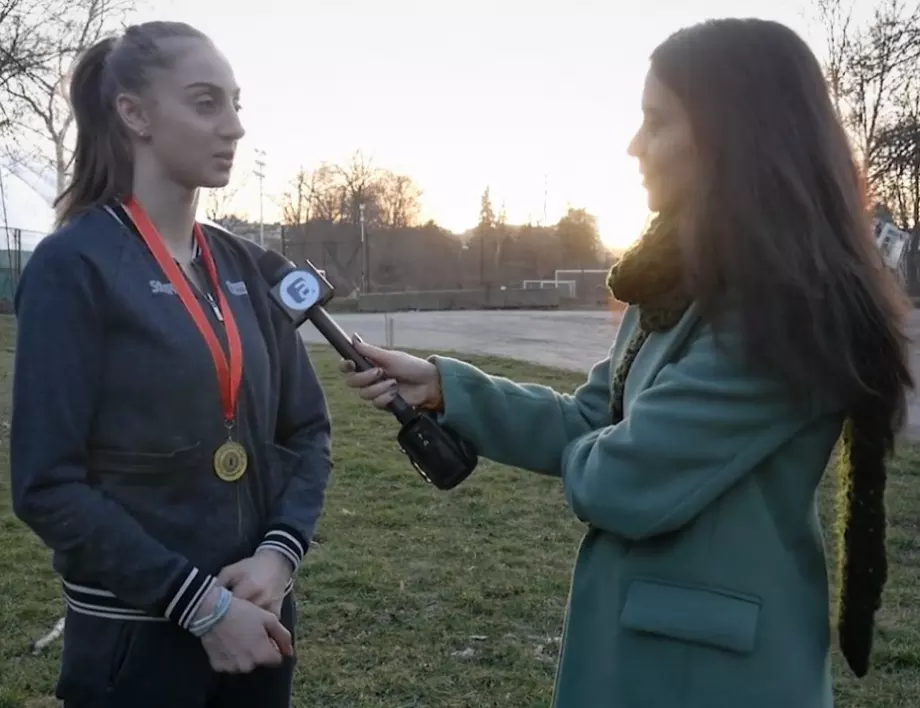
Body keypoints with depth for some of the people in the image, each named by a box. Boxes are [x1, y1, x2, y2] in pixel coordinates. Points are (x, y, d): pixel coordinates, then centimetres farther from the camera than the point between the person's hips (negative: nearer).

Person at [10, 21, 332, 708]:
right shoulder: (74, 266, -11)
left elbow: (306, 429, 6)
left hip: (255, 613, 5)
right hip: (136, 635, -5)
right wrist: (198, 602, -17)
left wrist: (281, 553, -9)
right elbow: (48, 485, -15)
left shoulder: (245, 265, 4)